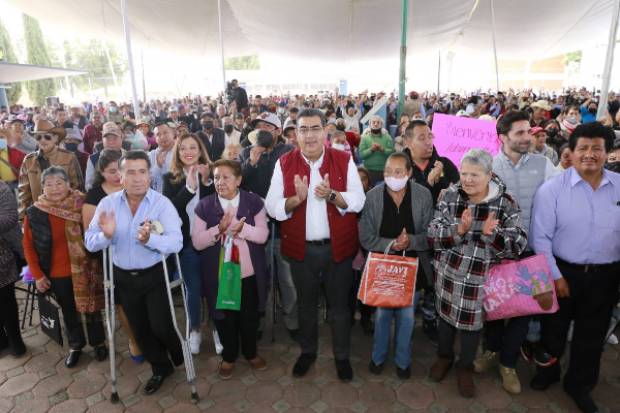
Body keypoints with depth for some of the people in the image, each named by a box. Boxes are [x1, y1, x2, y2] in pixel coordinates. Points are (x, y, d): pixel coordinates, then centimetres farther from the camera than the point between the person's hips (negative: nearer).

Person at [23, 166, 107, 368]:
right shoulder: (34, 213, -8)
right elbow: (28, 246, 1)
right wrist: (37, 275, -2)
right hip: (56, 274, 2)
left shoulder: (82, 205, -13)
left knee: (91, 307, 15)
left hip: (83, 270, -2)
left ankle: (98, 343, 37)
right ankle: (75, 345, 42)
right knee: (68, 310, 20)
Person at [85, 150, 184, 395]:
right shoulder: (107, 203, -6)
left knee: (160, 326, 4)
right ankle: (160, 368, 43)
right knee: (139, 328, 18)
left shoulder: (162, 203, -18)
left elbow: (176, 242, -27)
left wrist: (150, 239, -45)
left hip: (155, 275, -4)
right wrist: (106, 235, -30)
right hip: (123, 277, 4)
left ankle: (180, 359, 39)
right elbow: (90, 243, -8)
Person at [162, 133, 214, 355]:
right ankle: (194, 330, 29)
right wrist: (190, 187, -21)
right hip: (187, 241, 0)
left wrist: (206, 181, -19)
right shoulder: (171, 178, 0)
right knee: (193, 288, 8)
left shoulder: (210, 173, -1)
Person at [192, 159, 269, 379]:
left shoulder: (254, 201, -5)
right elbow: (197, 242, -9)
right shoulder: (204, 206, -5)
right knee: (225, 318, 15)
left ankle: (251, 353, 41)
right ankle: (228, 356, 39)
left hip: (250, 274, 0)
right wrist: (219, 229, -25)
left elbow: (263, 235, -10)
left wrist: (242, 228, -27)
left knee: (250, 317, 16)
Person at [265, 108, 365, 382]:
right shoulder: (284, 163, -3)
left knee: (339, 305, 14)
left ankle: (342, 356, 36)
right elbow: (272, 206, -7)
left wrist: (332, 195, -26)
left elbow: (358, 201, -9)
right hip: (301, 248, 1)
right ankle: (308, 351, 42)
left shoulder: (344, 160, -5)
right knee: (306, 304, 19)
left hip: (338, 246, -1)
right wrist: (296, 198, -25)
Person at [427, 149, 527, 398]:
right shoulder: (450, 196, -9)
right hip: (449, 272, 2)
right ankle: (444, 356, 47)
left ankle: (465, 367, 40)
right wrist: (459, 229, -30)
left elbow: (518, 246, -14)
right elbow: (433, 236, -13)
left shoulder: (506, 202, -11)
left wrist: (492, 233, -31)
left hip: (482, 277, -1)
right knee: (446, 314, 20)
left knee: (472, 321, 15)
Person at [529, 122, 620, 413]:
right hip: (563, 271, -2)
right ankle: (548, 370, 44)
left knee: (592, 334, 18)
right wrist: (554, 276, -11)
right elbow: (540, 237, -11)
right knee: (553, 328, 17)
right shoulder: (552, 189, -12)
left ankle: (579, 385, 42)